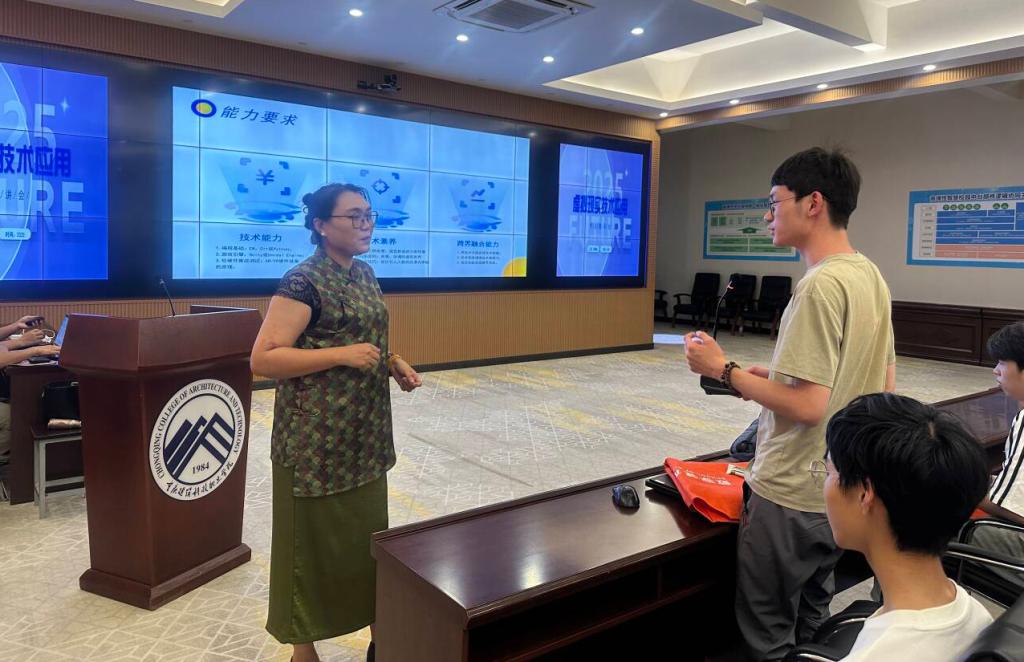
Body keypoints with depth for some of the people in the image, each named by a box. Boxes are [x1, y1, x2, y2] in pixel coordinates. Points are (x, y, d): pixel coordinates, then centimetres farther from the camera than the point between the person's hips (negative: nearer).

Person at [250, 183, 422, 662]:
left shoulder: (364, 274, 9)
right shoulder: (302, 282, -15)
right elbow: (263, 359, -19)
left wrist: (393, 363, 2)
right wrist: (342, 355, -24)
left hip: (364, 435, 8)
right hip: (316, 439, -8)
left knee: (369, 532, 18)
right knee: (313, 540, 7)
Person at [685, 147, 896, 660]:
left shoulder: (821, 284, -23)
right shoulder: (871, 275, 6)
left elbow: (807, 406, -26)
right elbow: (885, 386, 13)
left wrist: (724, 370, -15)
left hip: (789, 497, -9)